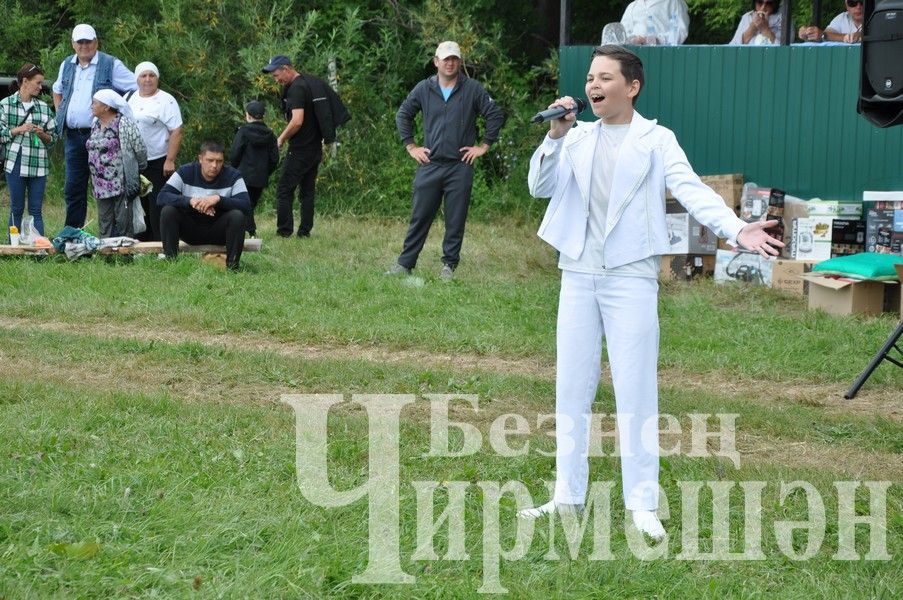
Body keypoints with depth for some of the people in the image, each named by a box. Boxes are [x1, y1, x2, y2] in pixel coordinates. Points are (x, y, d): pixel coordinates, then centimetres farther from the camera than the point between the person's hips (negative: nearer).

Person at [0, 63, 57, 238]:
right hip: (15, 164, -2)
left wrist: (42, 134, -6)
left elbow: (53, 138, 14)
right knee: (16, 209, 2)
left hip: (39, 165, 2)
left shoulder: (44, 107, 11)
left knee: (36, 210, 2)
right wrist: (18, 130, -12)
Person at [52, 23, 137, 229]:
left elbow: (140, 89, -5)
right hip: (73, 137, 6)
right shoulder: (67, 66, 15)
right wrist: (59, 115, 19)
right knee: (73, 189, 8)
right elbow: (57, 91, 32)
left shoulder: (111, 65, -4)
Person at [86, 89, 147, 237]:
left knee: (123, 225, -4)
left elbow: (140, 149, -10)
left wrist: (138, 170, 2)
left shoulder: (124, 124, -11)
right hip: (101, 186, 7)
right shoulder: (96, 125, 13)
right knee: (104, 225, 10)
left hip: (121, 185, -7)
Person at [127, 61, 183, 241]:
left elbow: (176, 132, -12)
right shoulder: (129, 98, 12)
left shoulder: (166, 101, -8)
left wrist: (170, 160, -18)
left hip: (158, 164, -6)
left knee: (158, 208, -7)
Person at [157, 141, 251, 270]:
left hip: (218, 231, -1)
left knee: (237, 215, -29)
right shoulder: (185, 172, -9)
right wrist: (190, 201, -35)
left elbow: (246, 205, -21)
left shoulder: (233, 176, -10)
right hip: (190, 229, 1)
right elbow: (161, 197, -19)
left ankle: (232, 267, -19)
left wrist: (219, 199, -36)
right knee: (167, 211, -24)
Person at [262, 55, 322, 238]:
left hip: (300, 150, -9)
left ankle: (284, 230, -2)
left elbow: (297, 121, -24)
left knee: (284, 190, -2)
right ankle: (305, 231, 12)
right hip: (315, 148, 9)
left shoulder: (296, 89, -17)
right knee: (308, 192, 11)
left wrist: (281, 139, -12)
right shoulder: (308, 83, 13)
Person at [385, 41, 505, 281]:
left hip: (460, 166, -1)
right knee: (420, 217, 5)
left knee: (455, 221, 3)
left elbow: (496, 115, 3)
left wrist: (484, 146, 0)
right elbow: (403, 115, 14)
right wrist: (410, 146, 8)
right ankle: (405, 263, 11)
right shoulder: (424, 89, 4)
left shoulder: (472, 89, -1)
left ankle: (449, 265, 13)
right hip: (429, 165, 1)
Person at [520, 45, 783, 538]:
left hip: (631, 276, -4)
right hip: (578, 274, 4)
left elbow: (693, 191, -13)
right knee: (571, 388, 8)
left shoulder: (656, 140, -2)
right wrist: (555, 136, -15)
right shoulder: (577, 138, 8)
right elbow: (540, 187, -1)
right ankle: (568, 495, 17)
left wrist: (737, 229, -29)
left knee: (636, 390, -2)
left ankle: (641, 502, 3)